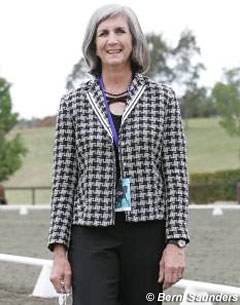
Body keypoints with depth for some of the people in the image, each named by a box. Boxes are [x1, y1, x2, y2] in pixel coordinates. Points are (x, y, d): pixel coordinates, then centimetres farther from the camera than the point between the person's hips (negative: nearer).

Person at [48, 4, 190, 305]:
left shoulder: (162, 98, 5)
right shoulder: (73, 102, 6)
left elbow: (176, 173, 2)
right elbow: (63, 179, 5)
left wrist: (176, 242, -6)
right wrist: (59, 250, -1)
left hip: (147, 233, 1)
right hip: (92, 235, 0)